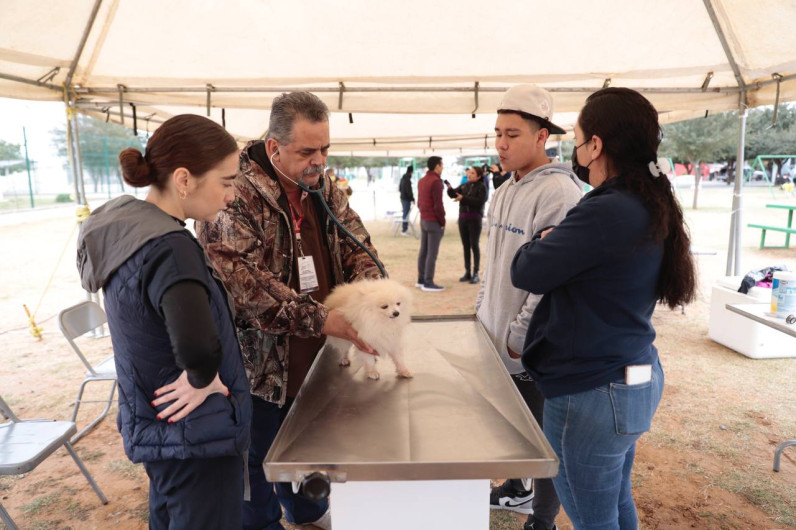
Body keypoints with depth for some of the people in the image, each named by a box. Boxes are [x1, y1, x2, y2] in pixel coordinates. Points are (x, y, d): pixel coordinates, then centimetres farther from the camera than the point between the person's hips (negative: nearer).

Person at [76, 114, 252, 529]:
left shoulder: (124, 225, -1)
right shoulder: (169, 246, -28)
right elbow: (199, 346, -45)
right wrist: (203, 379, -24)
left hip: (153, 425, 9)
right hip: (197, 433, -8)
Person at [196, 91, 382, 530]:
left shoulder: (324, 188, 3)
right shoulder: (235, 193, -20)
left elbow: (355, 245, 3)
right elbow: (244, 279, -28)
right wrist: (321, 319, -29)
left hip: (315, 355, 7)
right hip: (258, 357, -6)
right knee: (257, 453, 16)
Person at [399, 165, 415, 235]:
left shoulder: (403, 178, 12)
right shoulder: (407, 179, -18)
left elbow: (399, 188, 21)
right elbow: (409, 190, -20)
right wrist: (412, 199, -14)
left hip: (403, 198, 10)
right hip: (406, 199, -10)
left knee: (405, 213, 16)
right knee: (406, 214, -7)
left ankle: (404, 229, 21)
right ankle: (404, 230, -5)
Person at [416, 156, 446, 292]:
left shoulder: (421, 181, 12)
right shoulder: (436, 181, -16)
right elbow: (438, 205, -18)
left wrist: (423, 214, 17)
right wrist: (443, 222, -10)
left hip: (423, 220, 9)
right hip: (434, 222, -9)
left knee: (423, 251, 13)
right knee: (432, 253, -5)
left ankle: (421, 280, 19)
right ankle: (428, 283, -3)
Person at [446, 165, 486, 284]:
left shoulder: (481, 187, -6)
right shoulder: (464, 185, 10)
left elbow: (479, 202, -19)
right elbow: (453, 194, 5)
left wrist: (463, 198, -23)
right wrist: (449, 188, -16)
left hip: (475, 219, -5)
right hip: (462, 218, 5)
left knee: (474, 245, -1)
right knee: (465, 246, 8)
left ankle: (476, 273, 6)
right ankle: (467, 272, 16)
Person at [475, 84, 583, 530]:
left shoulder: (558, 193, -19)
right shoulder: (505, 191, 10)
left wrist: (519, 336, -18)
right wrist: (482, 310, 17)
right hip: (497, 338, 9)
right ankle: (517, 489, 46)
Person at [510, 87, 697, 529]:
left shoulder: (607, 212, -27)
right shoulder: (650, 206, 4)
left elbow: (526, 273, -18)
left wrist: (544, 239, 0)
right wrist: (557, 242, -2)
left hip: (592, 392, -10)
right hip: (636, 376, 10)